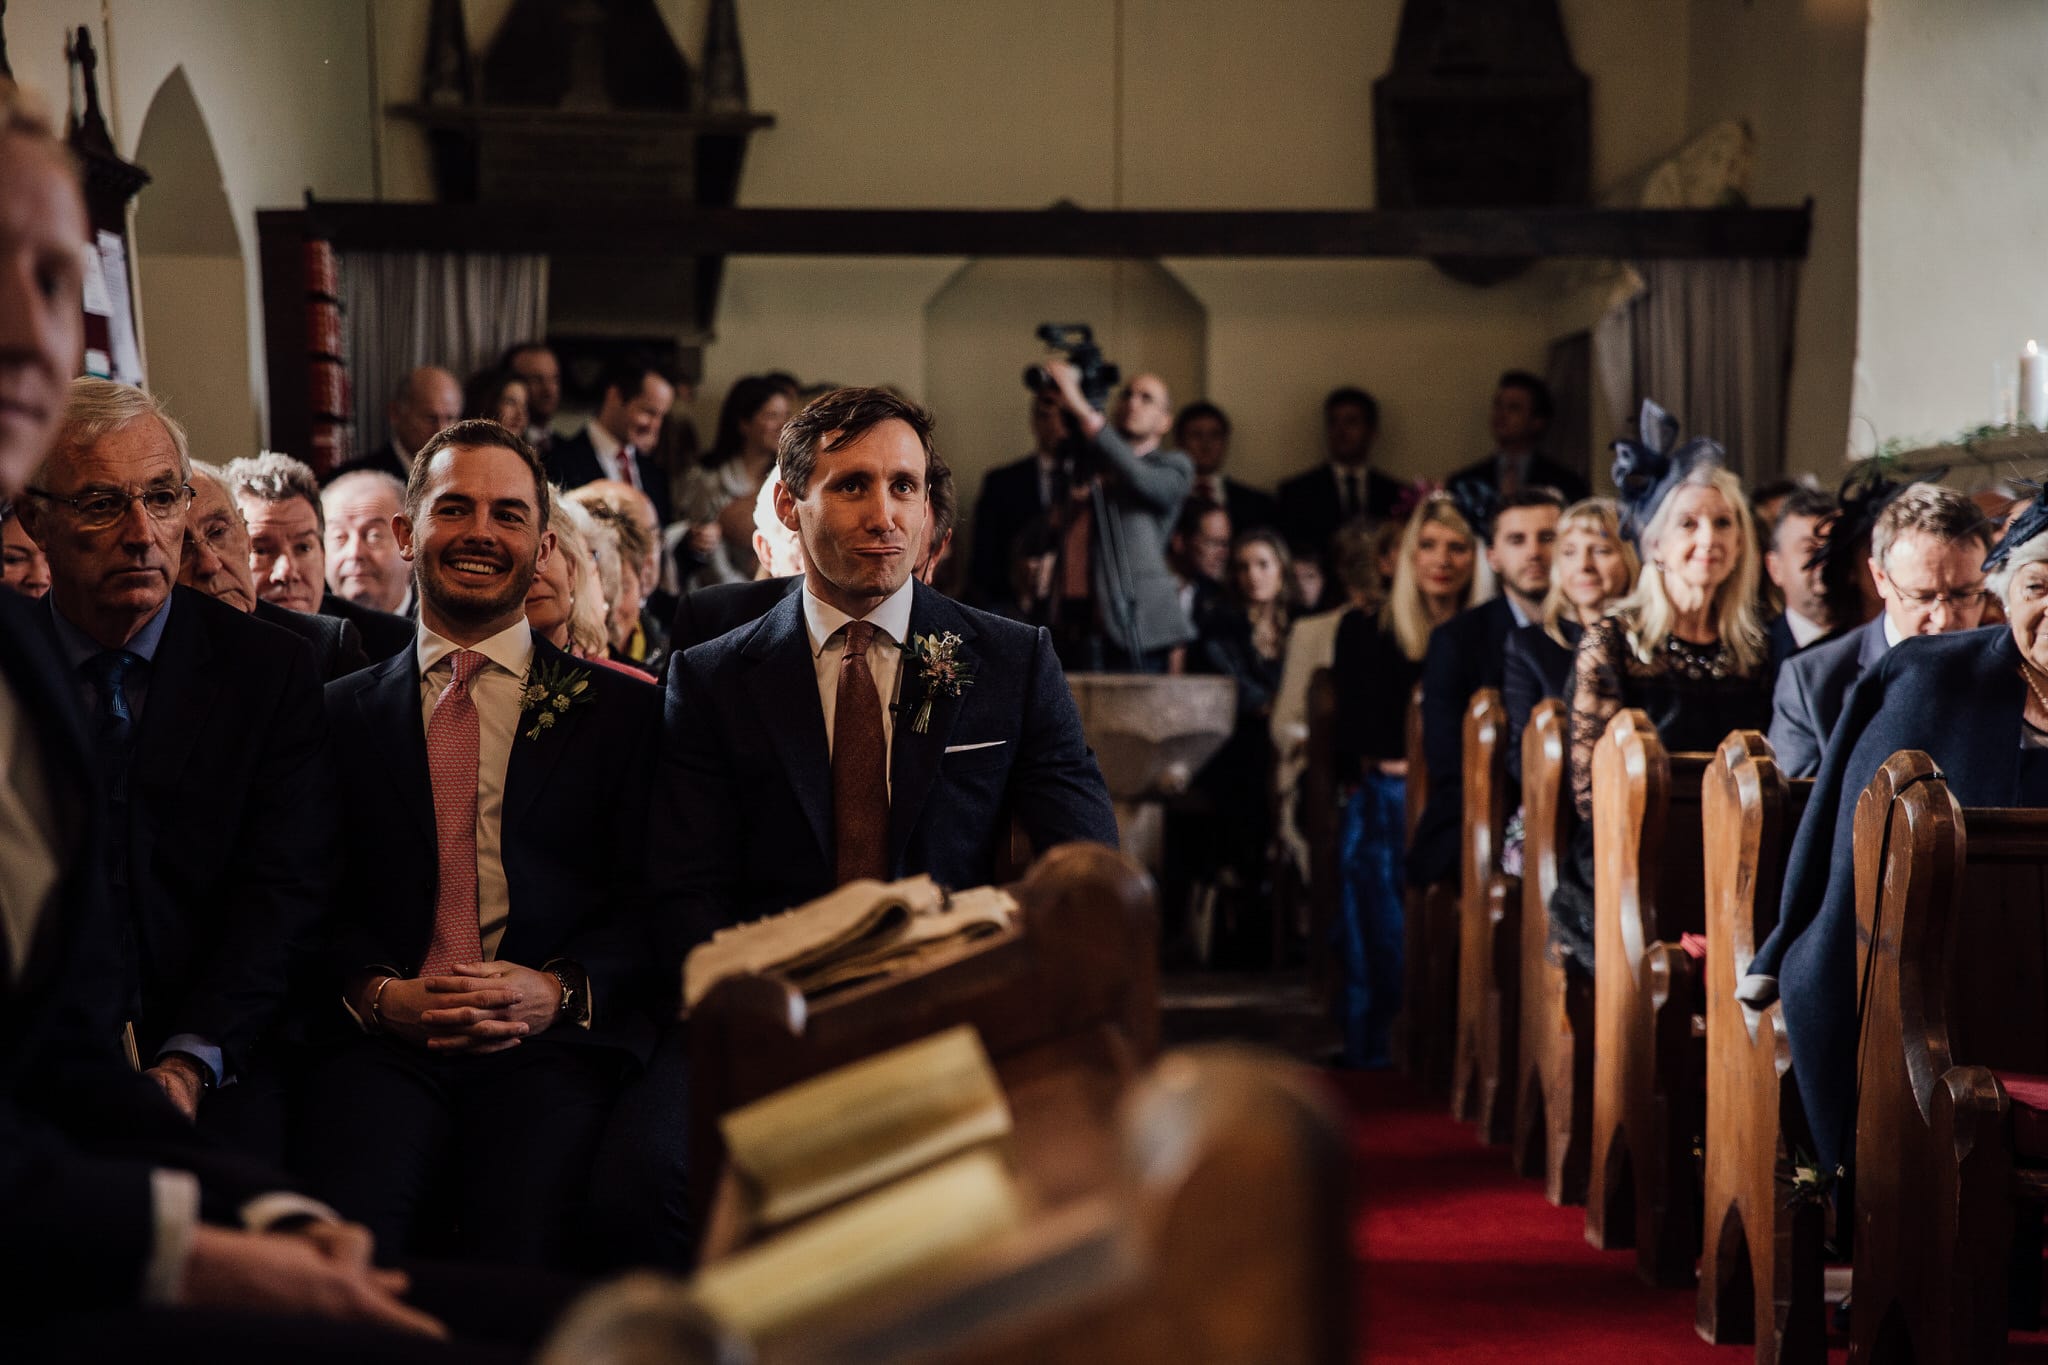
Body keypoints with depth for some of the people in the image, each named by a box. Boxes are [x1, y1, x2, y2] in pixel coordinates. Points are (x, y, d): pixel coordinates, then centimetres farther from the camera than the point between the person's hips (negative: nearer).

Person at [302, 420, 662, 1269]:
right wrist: (376, 993, -7)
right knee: (348, 1229, -30)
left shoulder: (621, 710, 15)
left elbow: (649, 903, 8)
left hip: (554, 1045, -1)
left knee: (521, 1229, -31)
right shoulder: (342, 713, 19)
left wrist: (558, 992, -10)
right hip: (384, 1042, 1)